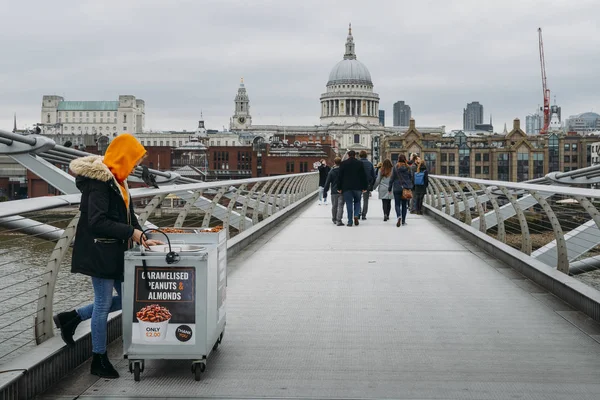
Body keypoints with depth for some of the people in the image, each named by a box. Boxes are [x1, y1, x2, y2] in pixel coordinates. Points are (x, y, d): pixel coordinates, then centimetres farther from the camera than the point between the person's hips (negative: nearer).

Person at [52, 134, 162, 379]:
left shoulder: (115, 180, 12)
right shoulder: (99, 182, -19)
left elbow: (127, 213, 16)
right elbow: (97, 222, -25)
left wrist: (141, 238, 4)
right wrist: (131, 232, -20)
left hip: (113, 251, 10)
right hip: (99, 252, -10)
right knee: (103, 303, 1)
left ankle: (71, 318, 25)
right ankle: (99, 361, 16)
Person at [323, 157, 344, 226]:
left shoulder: (331, 172, -3)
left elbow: (327, 182, -2)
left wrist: (325, 190, 6)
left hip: (334, 192, 1)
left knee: (334, 206, 15)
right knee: (340, 206, -4)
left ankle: (334, 219, 28)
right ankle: (338, 220, -14)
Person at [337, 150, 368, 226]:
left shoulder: (343, 163, 0)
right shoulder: (360, 163, 2)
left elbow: (340, 176, 1)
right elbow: (363, 176, 2)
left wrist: (339, 188, 6)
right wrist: (364, 187, 7)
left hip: (346, 187, -1)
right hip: (357, 187, 1)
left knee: (349, 204, 2)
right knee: (357, 202, 18)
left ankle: (350, 222, 1)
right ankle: (356, 215, -5)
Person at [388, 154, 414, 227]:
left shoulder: (395, 167, -7)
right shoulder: (408, 168, -1)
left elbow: (392, 178, -4)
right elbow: (411, 178, 5)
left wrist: (390, 188, 3)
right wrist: (410, 188, 16)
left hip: (397, 189, -2)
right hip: (406, 188, 2)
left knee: (397, 204, 3)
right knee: (404, 205, 11)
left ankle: (399, 216, -24)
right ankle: (403, 221, 13)